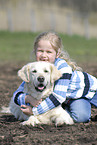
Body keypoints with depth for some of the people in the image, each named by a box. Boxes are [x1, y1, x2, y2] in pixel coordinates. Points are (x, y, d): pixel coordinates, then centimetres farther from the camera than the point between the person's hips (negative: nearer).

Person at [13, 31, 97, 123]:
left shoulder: (62, 68, -38)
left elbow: (58, 97, -45)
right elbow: (17, 95, -23)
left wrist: (34, 111, -45)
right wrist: (28, 98, -46)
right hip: (69, 97, 2)